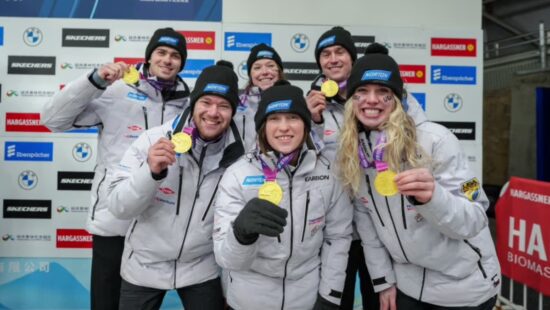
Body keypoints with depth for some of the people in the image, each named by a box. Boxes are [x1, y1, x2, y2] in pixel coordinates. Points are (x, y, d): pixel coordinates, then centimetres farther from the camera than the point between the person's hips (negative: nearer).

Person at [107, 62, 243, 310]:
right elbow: (119, 208, -17)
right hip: (144, 266, 0)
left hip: (202, 269, 1)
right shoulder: (152, 140, -17)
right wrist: (151, 171, -34)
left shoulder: (237, 156, -13)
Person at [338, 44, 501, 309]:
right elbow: (365, 219, 2)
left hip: (463, 284, -3)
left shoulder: (435, 140, -20)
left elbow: (474, 220, -21)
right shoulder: (354, 151, -6)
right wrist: (383, 279, 3)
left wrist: (431, 197, -39)